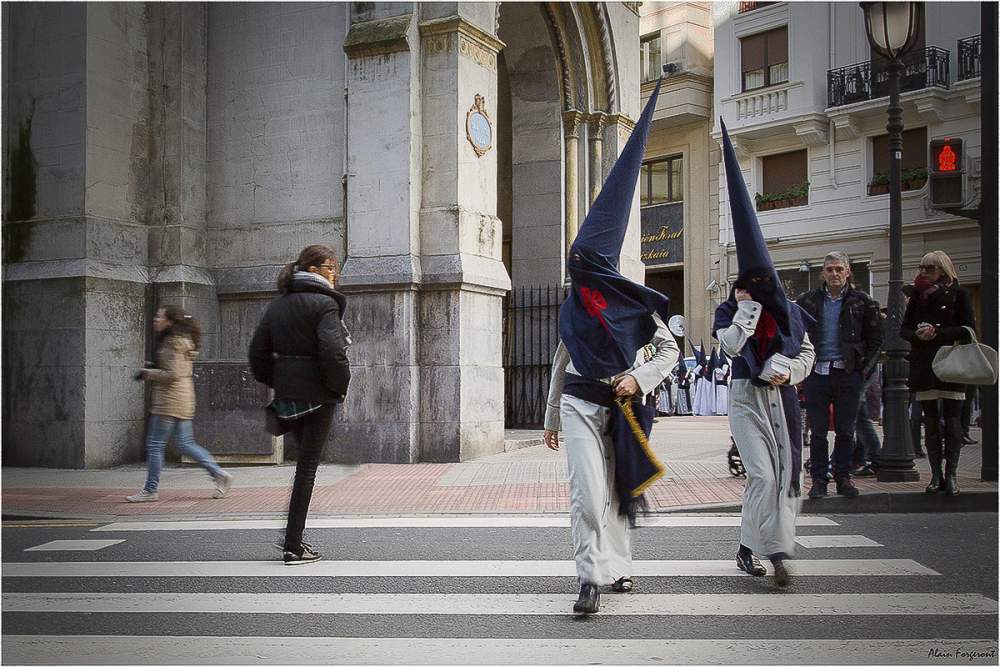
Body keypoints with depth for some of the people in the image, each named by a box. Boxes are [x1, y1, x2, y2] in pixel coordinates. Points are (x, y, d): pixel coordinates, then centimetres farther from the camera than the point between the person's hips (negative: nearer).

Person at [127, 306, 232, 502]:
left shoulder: (173, 343, -13)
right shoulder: (182, 341, 16)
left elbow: (173, 374, -19)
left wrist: (148, 373, -7)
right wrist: (151, 372, 16)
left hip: (170, 400, -10)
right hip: (183, 400, 10)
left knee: (154, 445, -2)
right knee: (185, 444, 11)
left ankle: (151, 490, 5)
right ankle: (219, 474, 8)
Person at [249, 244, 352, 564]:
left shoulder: (276, 305, 10)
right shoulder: (325, 303, -11)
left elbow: (258, 352, 9)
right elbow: (332, 352, -23)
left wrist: (276, 383, 15)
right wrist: (340, 386, -9)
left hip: (286, 394, 7)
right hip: (317, 395, -7)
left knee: (306, 461, 22)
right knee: (307, 467, 0)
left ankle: (294, 537, 23)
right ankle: (293, 547, 2)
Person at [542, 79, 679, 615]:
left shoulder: (636, 303, 0)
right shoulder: (571, 309, 8)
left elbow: (668, 350, 5)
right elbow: (561, 363, 17)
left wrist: (637, 377, -12)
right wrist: (551, 417, 19)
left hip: (623, 407, 0)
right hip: (580, 406, 1)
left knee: (617, 490, 11)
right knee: (588, 490, -13)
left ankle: (616, 566, 26)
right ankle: (591, 580, -14)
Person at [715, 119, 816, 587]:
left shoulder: (789, 312, 9)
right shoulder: (729, 311, 0)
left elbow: (808, 352, 13)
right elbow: (732, 344, -18)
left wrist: (788, 370, -5)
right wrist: (746, 307, -12)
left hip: (781, 398, 4)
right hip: (746, 397, -4)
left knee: (782, 475, 4)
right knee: (764, 474, -13)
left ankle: (748, 547, 15)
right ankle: (775, 553, -12)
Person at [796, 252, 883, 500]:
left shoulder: (862, 302, 4)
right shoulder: (808, 301, 6)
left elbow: (875, 338, 7)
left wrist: (865, 370, -1)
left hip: (848, 374, 0)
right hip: (816, 374, 0)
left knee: (846, 430, 5)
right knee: (818, 431, 3)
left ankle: (843, 479, 15)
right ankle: (818, 480, 11)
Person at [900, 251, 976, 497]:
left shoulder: (958, 294, 1)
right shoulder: (917, 296, 12)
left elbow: (968, 328, -6)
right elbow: (904, 329, 11)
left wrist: (938, 332, -16)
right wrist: (918, 335, -11)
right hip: (923, 365, 3)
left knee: (952, 421, -2)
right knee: (930, 423, 5)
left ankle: (951, 475, 3)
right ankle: (936, 475, 9)